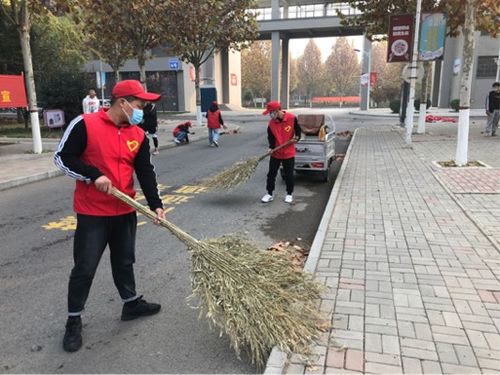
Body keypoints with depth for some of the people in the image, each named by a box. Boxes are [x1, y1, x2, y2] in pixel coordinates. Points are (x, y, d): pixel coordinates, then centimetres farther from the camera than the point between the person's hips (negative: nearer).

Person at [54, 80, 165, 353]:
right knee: (85, 268, 4)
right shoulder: (85, 124, -12)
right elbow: (62, 157, -9)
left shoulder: (139, 135, 3)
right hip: (92, 212, -5)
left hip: (125, 211, 5)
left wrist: (155, 205, -12)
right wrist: (93, 176, -20)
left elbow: (146, 173, -1)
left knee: (124, 260, 19)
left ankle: (131, 303, 37)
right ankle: (74, 321, 21)